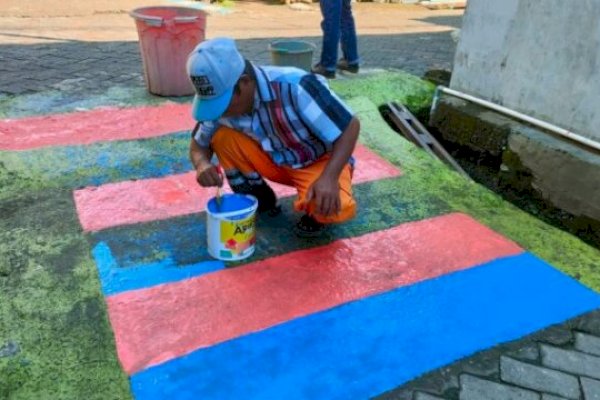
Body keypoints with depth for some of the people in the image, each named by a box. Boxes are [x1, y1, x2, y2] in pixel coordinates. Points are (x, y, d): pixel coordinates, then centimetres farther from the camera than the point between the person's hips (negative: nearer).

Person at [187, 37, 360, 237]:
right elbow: (198, 146, -2)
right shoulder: (221, 98, -17)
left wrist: (329, 177, -41)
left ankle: (317, 210, 2)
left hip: (319, 161, -4)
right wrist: (203, 165, -27)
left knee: (337, 208, -35)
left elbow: (350, 126, -27)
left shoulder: (294, 87, -34)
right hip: (274, 160, 5)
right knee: (221, 136, -20)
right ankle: (258, 197, 2)